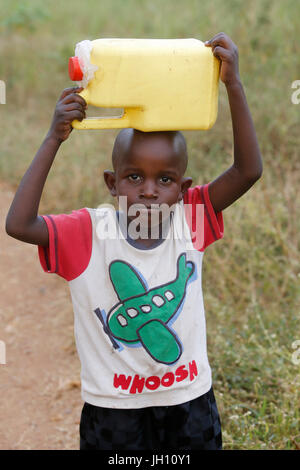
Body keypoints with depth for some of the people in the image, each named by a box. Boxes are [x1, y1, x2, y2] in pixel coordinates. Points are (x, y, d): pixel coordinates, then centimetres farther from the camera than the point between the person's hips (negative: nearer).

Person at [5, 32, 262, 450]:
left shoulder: (188, 220, -9)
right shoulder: (88, 233, -15)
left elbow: (248, 170, -19)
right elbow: (19, 225, -30)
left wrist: (233, 84, -27)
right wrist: (53, 140, -30)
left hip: (190, 404, 2)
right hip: (112, 410, -2)